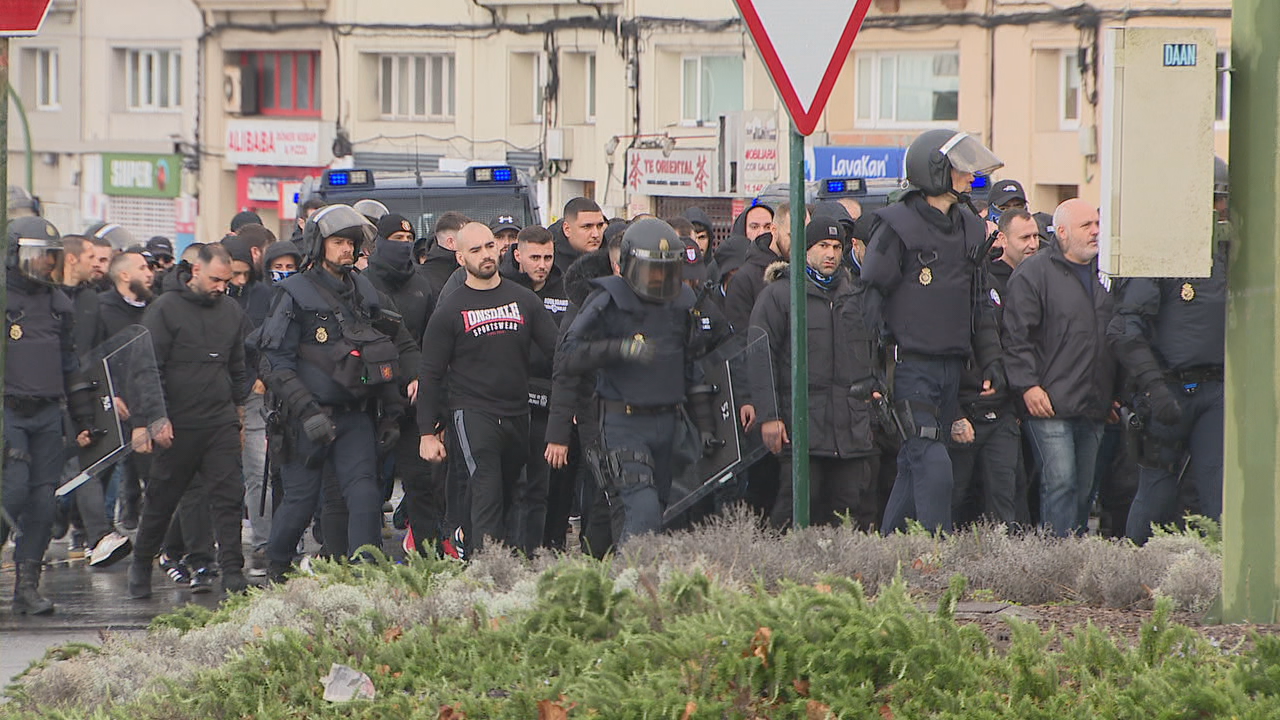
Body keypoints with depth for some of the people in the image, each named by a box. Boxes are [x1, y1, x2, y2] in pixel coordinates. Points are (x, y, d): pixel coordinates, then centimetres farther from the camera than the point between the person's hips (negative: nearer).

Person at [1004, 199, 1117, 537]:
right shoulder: (1035, 272, -4)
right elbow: (1017, 334, -9)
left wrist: (1115, 395, 20)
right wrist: (1028, 385, -16)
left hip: (1094, 408, 7)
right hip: (1050, 406, -7)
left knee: (1084, 487, 8)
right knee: (1060, 482, -12)